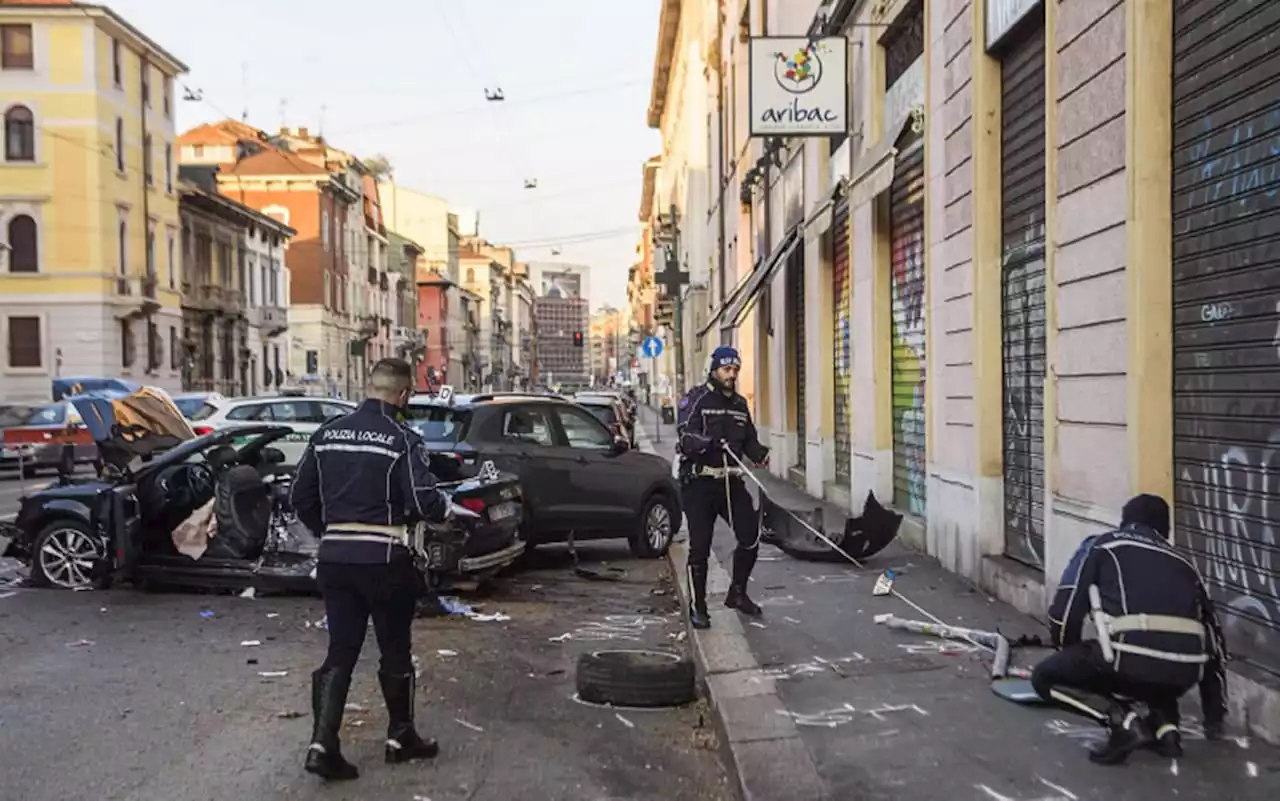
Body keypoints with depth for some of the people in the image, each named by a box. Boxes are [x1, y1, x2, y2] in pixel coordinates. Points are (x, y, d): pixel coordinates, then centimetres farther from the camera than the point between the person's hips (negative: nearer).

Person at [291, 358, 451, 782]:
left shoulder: (326, 433, 5)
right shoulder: (402, 439, -12)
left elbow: (301, 497, 8)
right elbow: (424, 502, -18)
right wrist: (445, 504, 4)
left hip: (334, 557, 5)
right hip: (384, 559, -4)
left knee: (340, 651, 11)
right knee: (395, 651, 12)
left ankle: (323, 744, 1)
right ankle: (401, 738, 25)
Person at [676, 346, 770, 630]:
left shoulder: (739, 404, 14)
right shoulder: (696, 399, -7)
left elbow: (750, 439, 17)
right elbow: (686, 436, -20)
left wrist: (760, 453, -5)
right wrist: (709, 443, -39)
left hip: (731, 482, 6)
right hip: (700, 482, -5)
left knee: (751, 536, 1)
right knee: (700, 546, 0)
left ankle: (737, 593, 23)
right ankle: (697, 607, 12)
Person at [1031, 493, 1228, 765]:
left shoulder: (1101, 546, 20)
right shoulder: (1181, 562, 30)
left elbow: (1064, 612, 11)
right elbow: (1211, 634, 33)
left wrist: (1073, 661, 31)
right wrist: (1215, 715, 43)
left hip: (1132, 656, -5)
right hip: (1185, 669, 5)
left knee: (1046, 677, 16)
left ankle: (1123, 722, -1)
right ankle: (1166, 726, 15)